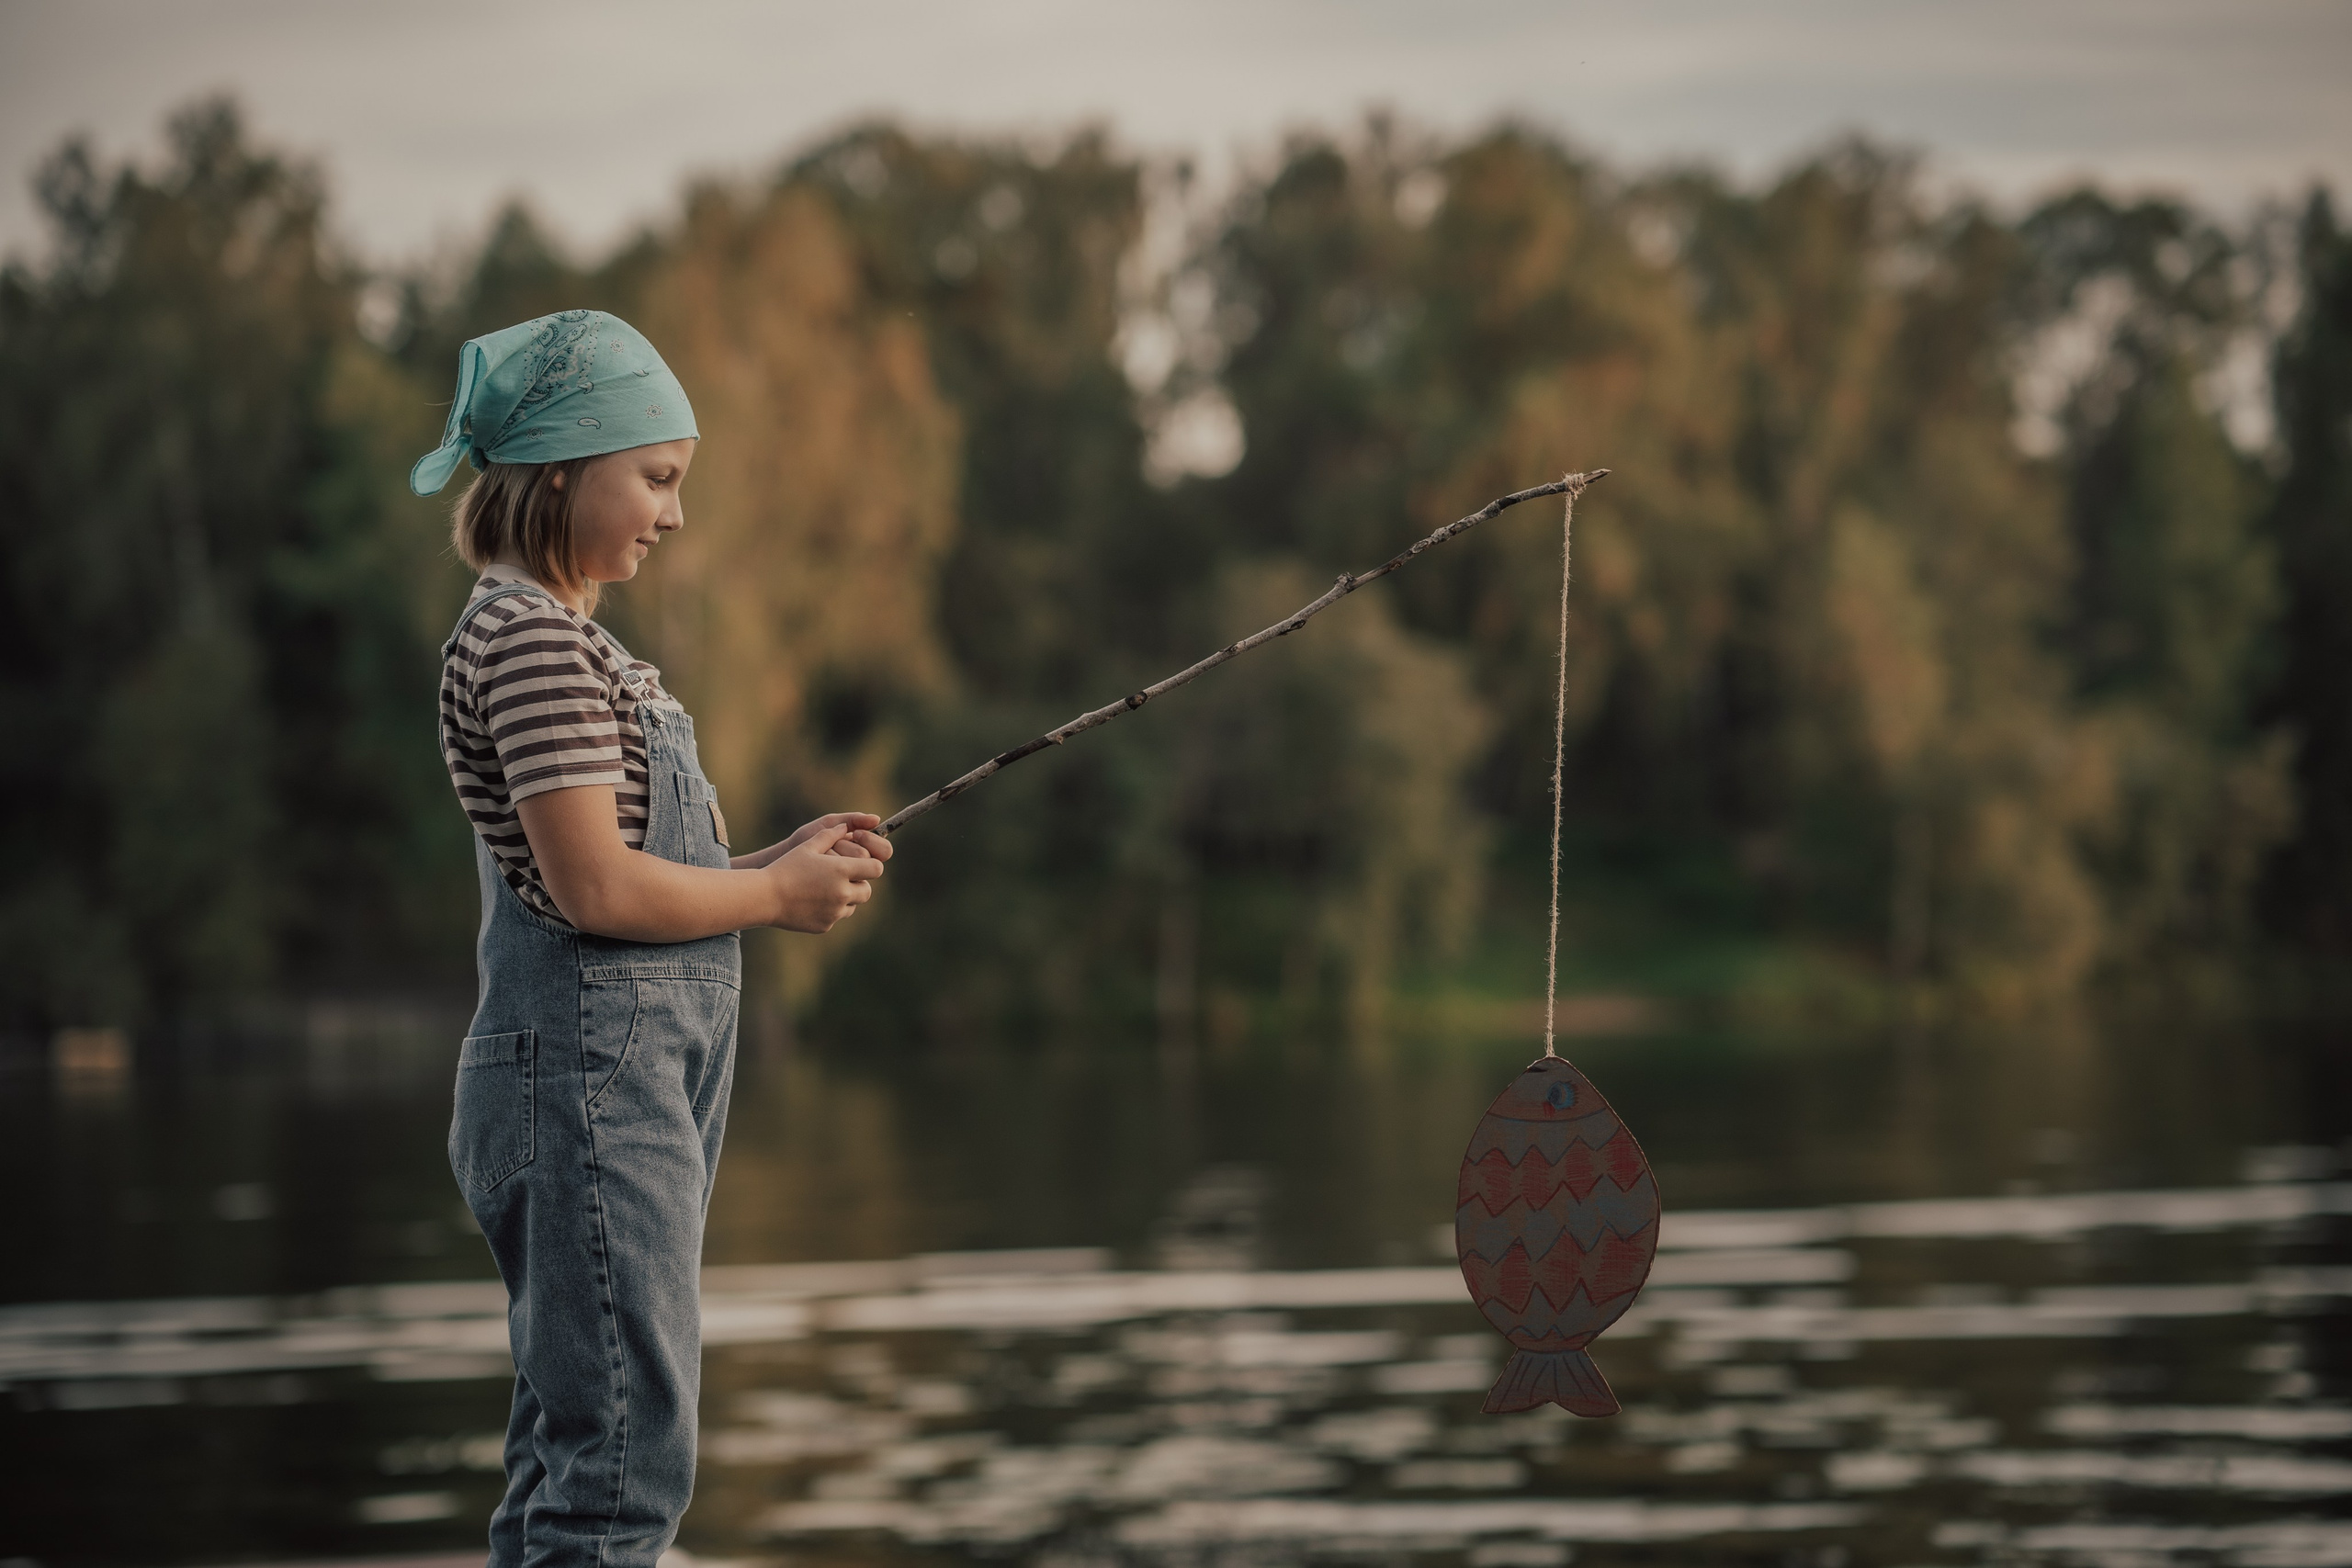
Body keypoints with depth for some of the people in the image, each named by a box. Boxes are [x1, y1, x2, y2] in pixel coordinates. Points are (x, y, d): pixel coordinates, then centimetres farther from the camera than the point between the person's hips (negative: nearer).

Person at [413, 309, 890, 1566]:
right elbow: (591, 888, -20)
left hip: (642, 1072, 11)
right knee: (622, 1460, -10)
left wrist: (776, 861, 6)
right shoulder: (525, 636, -14)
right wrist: (777, 897, -8)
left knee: (573, 1445, 12)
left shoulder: (566, 635, 18)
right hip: (589, 1074, -11)